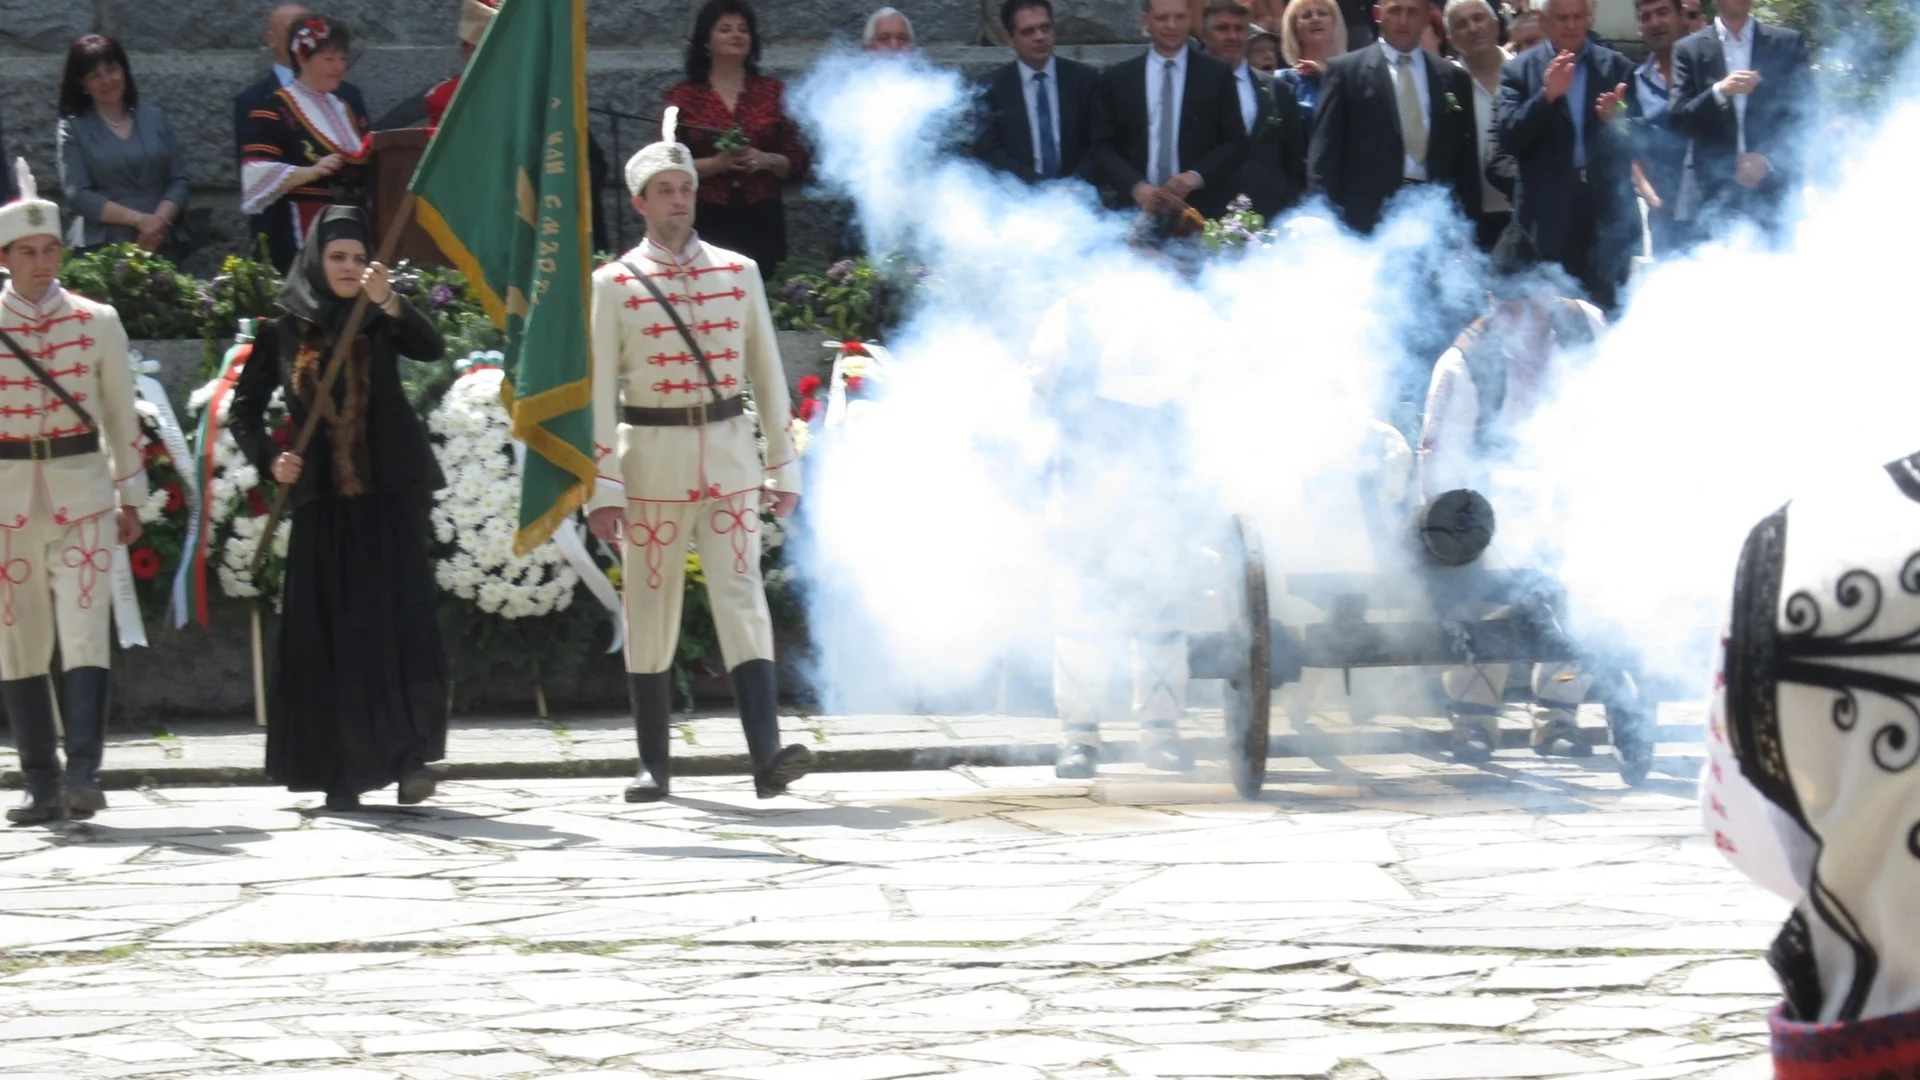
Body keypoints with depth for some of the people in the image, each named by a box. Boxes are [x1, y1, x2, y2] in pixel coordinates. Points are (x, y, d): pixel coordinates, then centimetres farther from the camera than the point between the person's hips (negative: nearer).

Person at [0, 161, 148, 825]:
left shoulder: (96, 322, 3)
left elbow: (120, 413, 9)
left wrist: (130, 496, 8)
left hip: (82, 490, 0)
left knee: (85, 632, -12)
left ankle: (83, 771, -17)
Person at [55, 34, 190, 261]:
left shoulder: (154, 117, 11)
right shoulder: (73, 128, 4)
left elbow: (178, 179, 9)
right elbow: (78, 195, -4)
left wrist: (159, 221, -10)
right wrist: (139, 219, -12)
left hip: (164, 244, 2)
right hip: (104, 248, -2)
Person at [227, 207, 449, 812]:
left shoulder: (380, 323, 3)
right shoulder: (285, 332, 6)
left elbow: (431, 349, -17)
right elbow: (244, 408, 13)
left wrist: (389, 303, -34)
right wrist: (269, 458, -4)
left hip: (390, 495, -1)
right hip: (322, 502, 1)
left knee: (399, 621, -10)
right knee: (326, 636, 0)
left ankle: (411, 752, -7)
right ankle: (339, 769, 3)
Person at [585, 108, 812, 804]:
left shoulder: (739, 273, 7)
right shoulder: (614, 284, 1)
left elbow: (767, 373, 10)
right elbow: (598, 392, -1)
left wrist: (783, 465, 8)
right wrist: (602, 489, -7)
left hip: (729, 457, 1)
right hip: (650, 462, -1)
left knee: (741, 599, -9)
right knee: (650, 613, 4)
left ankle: (768, 756, -18)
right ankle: (654, 765, 13)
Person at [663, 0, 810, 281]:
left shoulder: (772, 92, 11)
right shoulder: (684, 97, 6)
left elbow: (798, 162, 9)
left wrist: (767, 161, -11)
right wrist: (716, 164, -14)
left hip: (761, 221, 2)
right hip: (707, 222, -2)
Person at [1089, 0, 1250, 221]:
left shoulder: (1216, 75, 5)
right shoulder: (1116, 79, 7)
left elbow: (1236, 143, 3)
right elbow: (1103, 148, 3)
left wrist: (1197, 176, -15)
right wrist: (1137, 187, -16)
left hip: (1202, 210, 0)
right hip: (1138, 211, 0)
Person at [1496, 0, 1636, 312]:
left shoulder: (1618, 68, 8)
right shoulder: (1519, 71, 5)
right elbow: (1508, 139, -7)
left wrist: (1618, 120, -18)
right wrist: (1547, 95, -20)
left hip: (1607, 215, 1)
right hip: (1549, 219, -1)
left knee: (1606, 311, -3)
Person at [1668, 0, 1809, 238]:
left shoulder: (1788, 43, 9)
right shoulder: (1690, 50, 9)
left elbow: (1802, 114, 6)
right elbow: (1678, 121, 1)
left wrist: (1769, 161, -8)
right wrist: (1719, 91, -16)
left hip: (1775, 191, 0)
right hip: (1718, 193, 0)